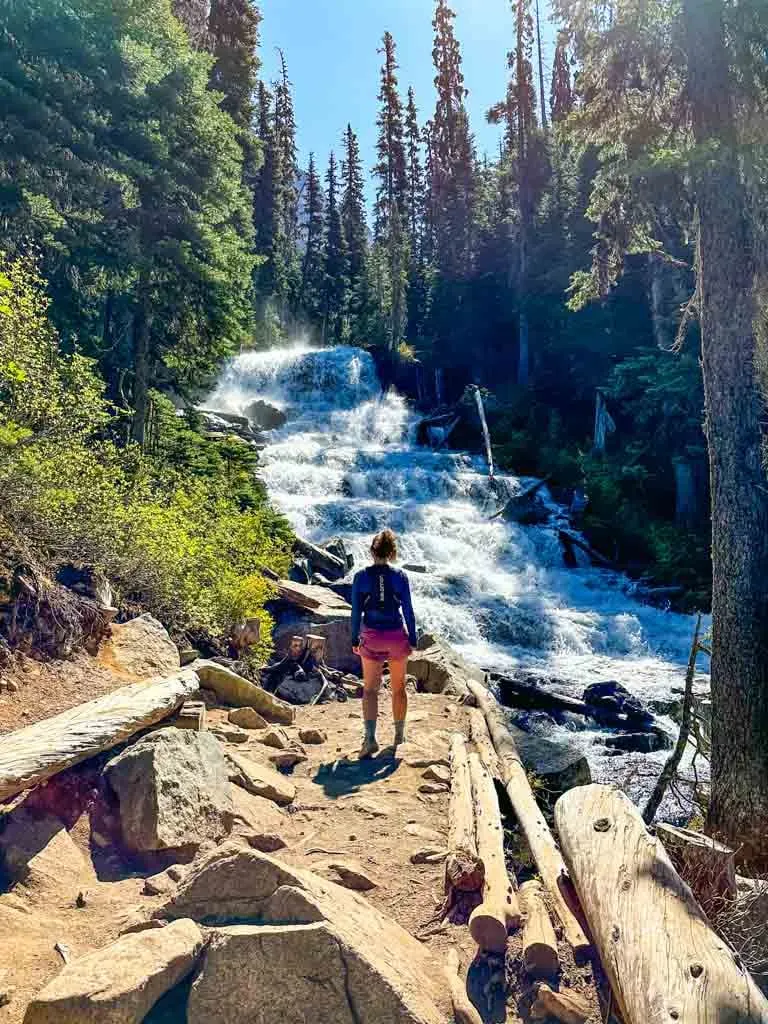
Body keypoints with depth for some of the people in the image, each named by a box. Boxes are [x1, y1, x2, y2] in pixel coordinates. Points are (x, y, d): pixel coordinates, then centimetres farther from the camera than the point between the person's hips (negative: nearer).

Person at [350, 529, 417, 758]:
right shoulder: (399, 576, -5)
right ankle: (399, 734, 28)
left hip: (372, 637, -1)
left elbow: (356, 611, -3)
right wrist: (412, 638, 6)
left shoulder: (361, 576, -6)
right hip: (397, 635, 1)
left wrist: (355, 639, 5)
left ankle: (370, 738, -12)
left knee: (370, 689, 4)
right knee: (398, 687, 16)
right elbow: (408, 610, -3)